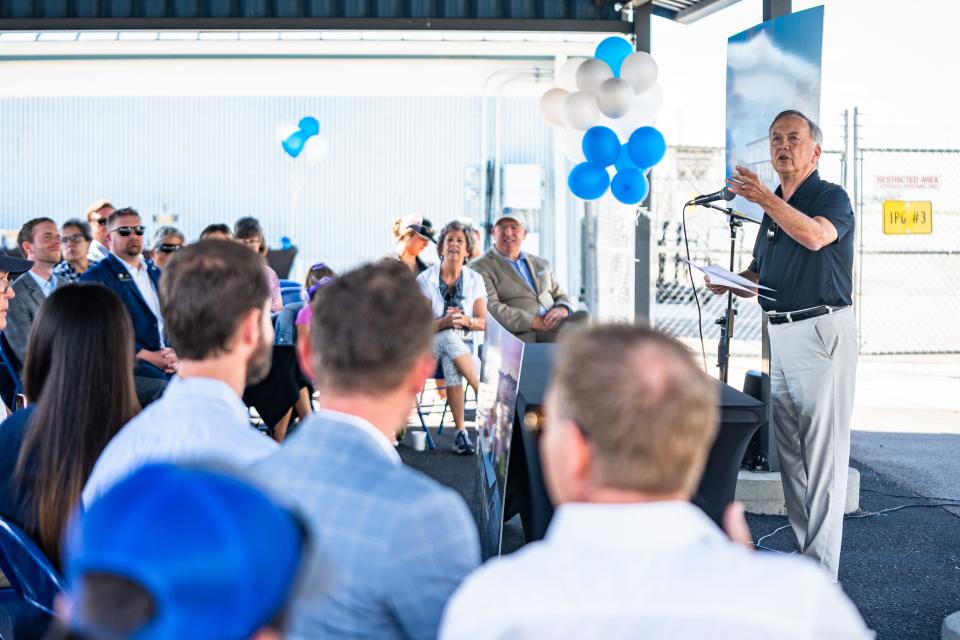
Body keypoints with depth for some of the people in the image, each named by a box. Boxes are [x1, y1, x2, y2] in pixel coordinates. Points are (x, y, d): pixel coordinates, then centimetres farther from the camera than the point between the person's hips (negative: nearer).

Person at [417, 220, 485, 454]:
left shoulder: (474, 280, 7)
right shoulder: (425, 280, 0)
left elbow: (483, 322, 2)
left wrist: (465, 321, -20)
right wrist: (444, 323, -25)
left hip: (466, 343, 1)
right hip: (430, 345, -1)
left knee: (451, 360, -37)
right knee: (451, 339, -38)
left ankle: (461, 432, -39)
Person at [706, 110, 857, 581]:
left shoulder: (832, 198, -4)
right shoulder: (774, 210, 19)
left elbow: (815, 235, -27)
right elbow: (757, 277, 25)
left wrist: (764, 198, -34)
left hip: (823, 330, -8)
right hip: (780, 335, 8)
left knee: (823, 453, -8)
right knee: (790, 452, 10)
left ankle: (821, 574, -7)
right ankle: (804, 554, 18)